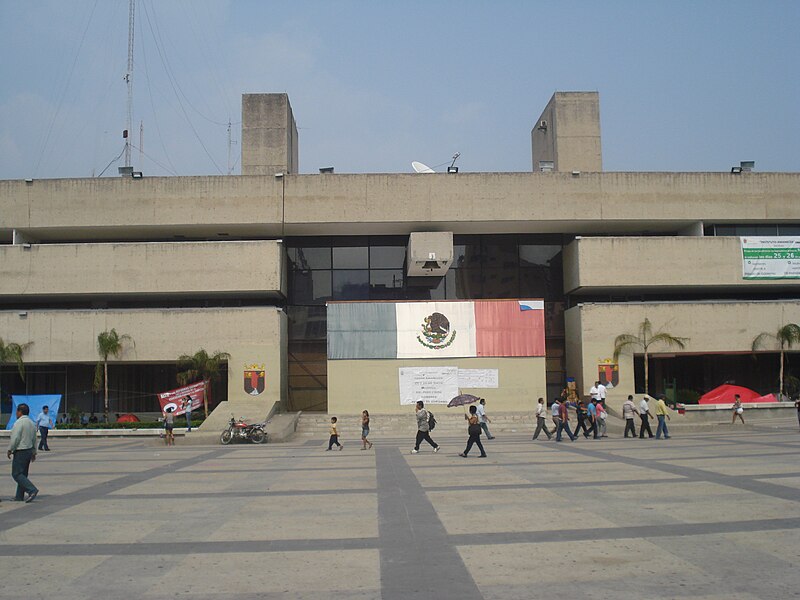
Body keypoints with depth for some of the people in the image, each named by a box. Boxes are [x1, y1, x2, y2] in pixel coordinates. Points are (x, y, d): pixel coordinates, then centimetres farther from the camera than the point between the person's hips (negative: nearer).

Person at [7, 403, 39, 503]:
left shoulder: (19, 423, -15)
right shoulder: (32, 423, 12)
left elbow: (15, 438, -19)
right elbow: (34, 439, 16)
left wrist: (9, 450, -8)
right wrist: (34, 452, 22)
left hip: (20, 452, -9)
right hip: (29, 450, 9)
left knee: (17, 474, -7)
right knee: (23, 474, 12)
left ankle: (32, 490, -19)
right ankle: (19, 496, 15)